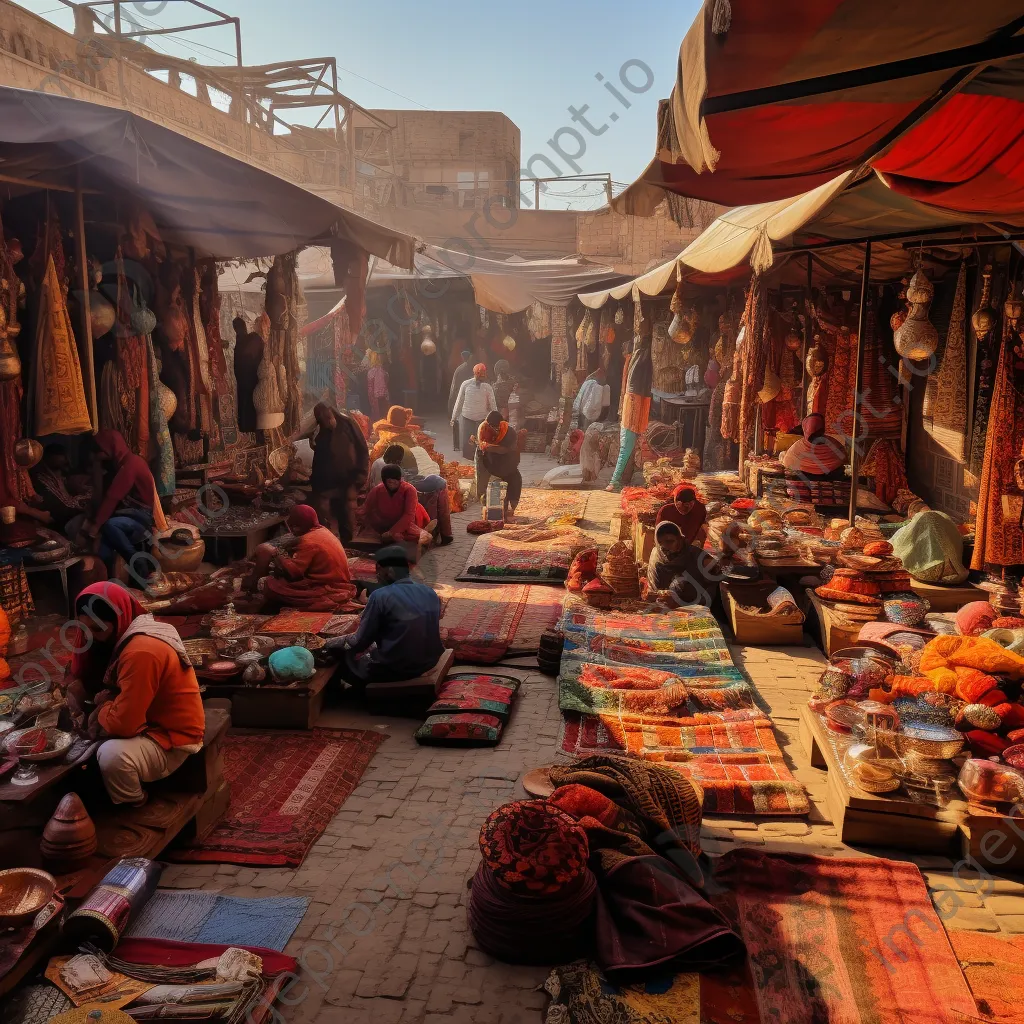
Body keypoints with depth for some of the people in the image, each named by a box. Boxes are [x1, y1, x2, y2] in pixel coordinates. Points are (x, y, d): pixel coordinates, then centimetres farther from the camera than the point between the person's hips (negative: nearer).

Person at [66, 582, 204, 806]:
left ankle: (133, 809, -2)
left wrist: (100, 708, -9)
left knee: (112, 756, -36)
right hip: (148, 722, 10)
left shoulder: (142, 652, -30)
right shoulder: (125, 634, 2)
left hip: (171, 738, -10)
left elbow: (123, 723, -31)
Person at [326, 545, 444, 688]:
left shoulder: (381, 596, -17)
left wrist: (332, 643, 7)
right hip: (429, 662, 7)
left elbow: (360, 642, -12)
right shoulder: (430, 593, 1)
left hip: (395, 669, -6)